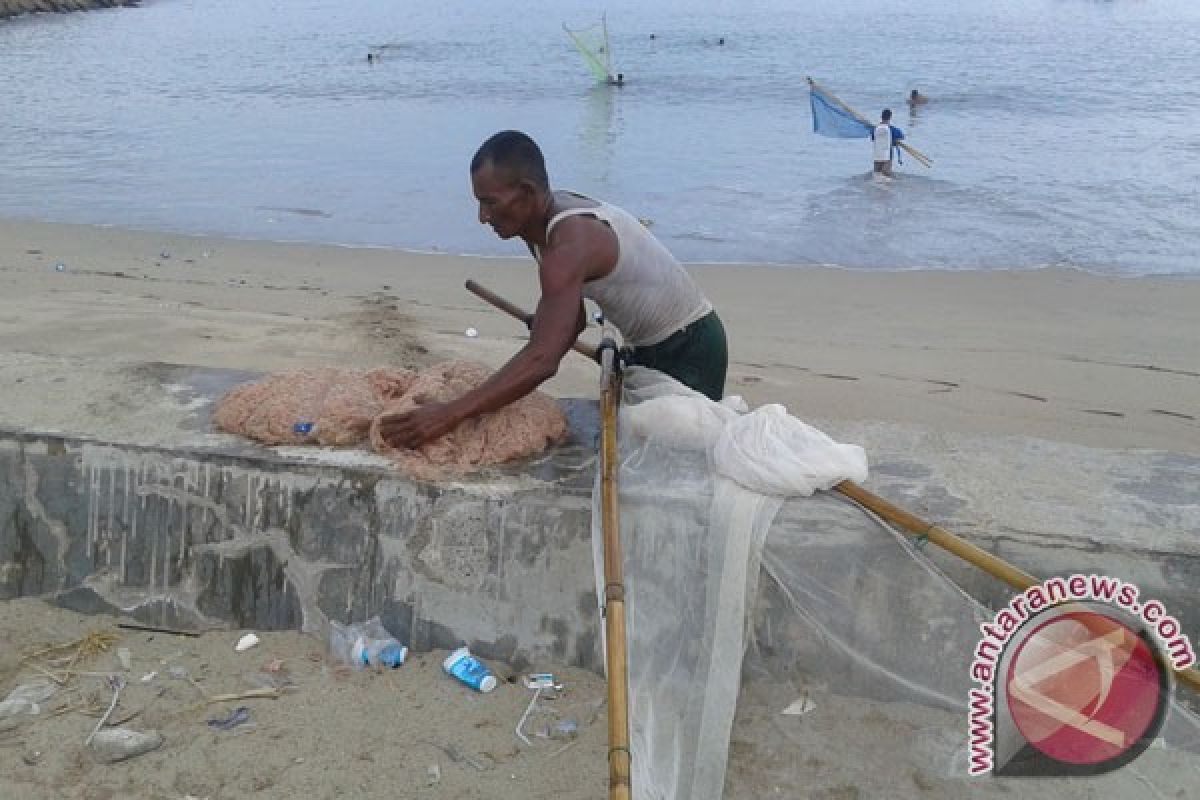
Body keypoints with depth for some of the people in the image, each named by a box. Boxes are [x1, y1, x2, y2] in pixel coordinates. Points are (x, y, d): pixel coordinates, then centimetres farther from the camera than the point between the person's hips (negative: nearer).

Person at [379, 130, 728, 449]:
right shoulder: (545, 222, -5)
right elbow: (570, 320, 3)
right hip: (649, 345, 9)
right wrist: (504, 390, -7)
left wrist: (450, 414, -47)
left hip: (690, 348, -9)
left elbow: (543, 360, -44)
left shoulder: (569, 244, -34)